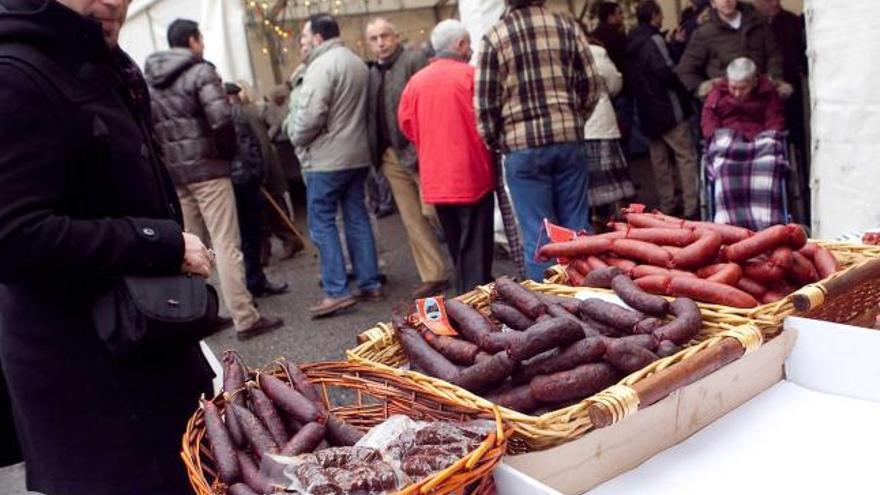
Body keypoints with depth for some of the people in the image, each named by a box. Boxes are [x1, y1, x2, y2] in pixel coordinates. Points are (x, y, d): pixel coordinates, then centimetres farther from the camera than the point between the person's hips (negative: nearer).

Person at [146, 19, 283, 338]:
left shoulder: (147, 79, 14)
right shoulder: (200, 71, -7)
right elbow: (221, 118, -18)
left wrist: (165, 157, 12)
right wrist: (229, 150, -2)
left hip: (171, 172, 7)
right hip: (206, 167, -6)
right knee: (226, 244, -5)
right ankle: (245, 319, -4)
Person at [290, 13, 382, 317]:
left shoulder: (322, 65, -14)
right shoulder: (357, 62, 15)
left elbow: (311, 114, -21)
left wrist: (297, 139, -4)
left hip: (326, 158, -8)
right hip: (357, 154, 8)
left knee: (322, 222, -2)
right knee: (357, 217, 12)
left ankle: (336, 292, -4)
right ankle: (370, 282, 14)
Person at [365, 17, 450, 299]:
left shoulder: (414, 61, -6)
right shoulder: (372, 73, 14)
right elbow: (373, 116, 15)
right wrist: (377, 154, 4)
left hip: (419, 151, -6)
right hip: (391, 156, 7)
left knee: (435, 213, -4)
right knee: (412, 220, 8)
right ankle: (433, 276, 15)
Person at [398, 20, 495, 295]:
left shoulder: (416, 81, 4)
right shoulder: (469, 74, -9)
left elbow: (406, 123, 7)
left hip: (435, 179, 6)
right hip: (471, 174, -5)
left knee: (456, 246, 18)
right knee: (475, 247, -1)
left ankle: (464, 297, 28)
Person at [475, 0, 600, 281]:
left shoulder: (494, 37, -2)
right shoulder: (567, 26, 6)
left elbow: (485, 102, -3)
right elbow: (590, 83, 8)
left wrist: (493, 143, 11)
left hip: (522, 145, -2)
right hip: (568, 138, 3)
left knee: (538, 233, 2)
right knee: (577, 227, 10)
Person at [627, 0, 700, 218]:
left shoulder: (631, 43, 12)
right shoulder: (653, 39, -13)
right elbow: (666, 73, -19)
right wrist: (682, 87, -2)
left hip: (647, 109, 8)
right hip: (667, 107, -8)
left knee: (659, 158, 11)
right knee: (687, 155, -4)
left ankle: (667, 204, 15)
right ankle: (692, 206, -6)